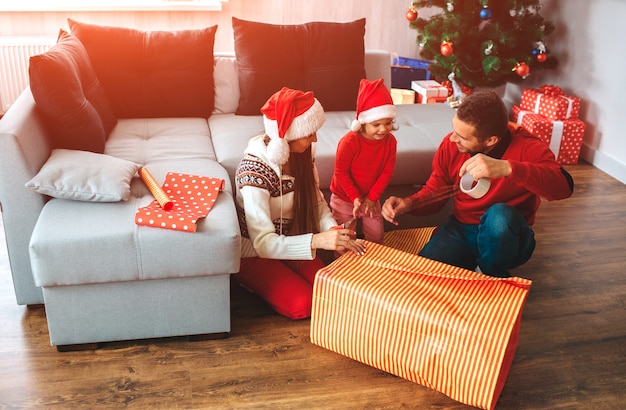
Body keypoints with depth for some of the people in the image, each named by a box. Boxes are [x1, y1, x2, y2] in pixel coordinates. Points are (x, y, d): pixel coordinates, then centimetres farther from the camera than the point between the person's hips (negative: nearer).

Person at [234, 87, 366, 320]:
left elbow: (316, 200, 1)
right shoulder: (254, 169, -29)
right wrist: (317, 241, -43)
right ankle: (256, 284, 5)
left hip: (291, 243, 6)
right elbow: (263, 243, -32)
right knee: (302, 303, -22)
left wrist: (333, 229, -20)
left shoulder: (302, 154, -8)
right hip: (255, 255, -5)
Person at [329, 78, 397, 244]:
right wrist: (355, 198, -22)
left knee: (376, 235, 15)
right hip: (344, 199, -4)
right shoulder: (349, 141, -28)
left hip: (371, 198, 4)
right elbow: (341, 173, -20)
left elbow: (387, 172, -9)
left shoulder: (390, 141, -13)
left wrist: (372, 197, -14)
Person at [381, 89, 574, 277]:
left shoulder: (526, 147, -19)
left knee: (500, 215, -36)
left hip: (507, 237, -2)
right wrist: (408, 203, -18)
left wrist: (507, 168, -51)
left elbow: (564, 186, -37)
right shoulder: (450, 145, -10)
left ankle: (493, 278, -8)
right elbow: (433, 192, 4)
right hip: (460, 230, 3)